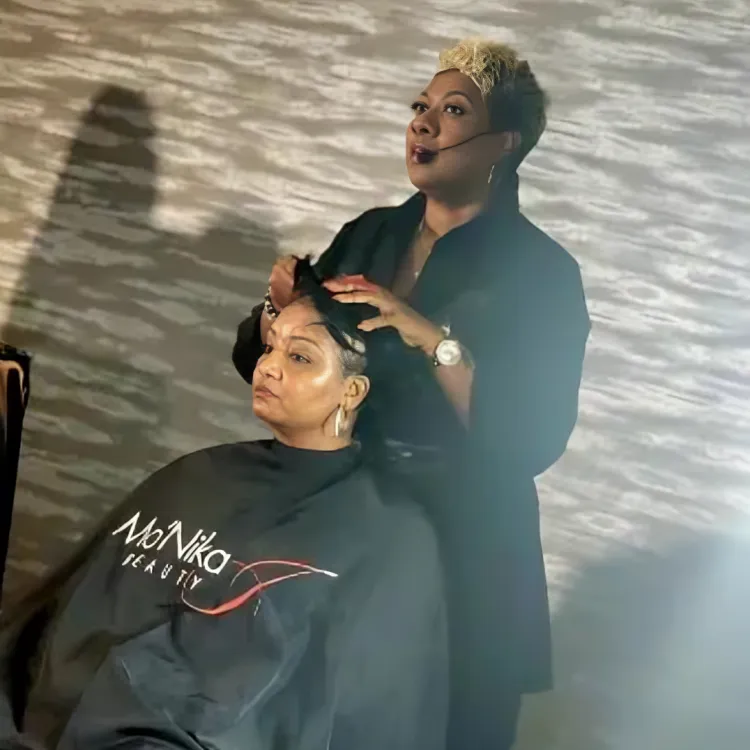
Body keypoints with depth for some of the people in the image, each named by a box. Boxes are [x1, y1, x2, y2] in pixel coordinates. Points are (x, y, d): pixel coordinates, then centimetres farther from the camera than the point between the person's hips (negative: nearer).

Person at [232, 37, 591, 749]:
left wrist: (433, 338, -26)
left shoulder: (541, 271, -9)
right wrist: (281, 307, -12)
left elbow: (534, 439, -18)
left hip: (457, 551, -4)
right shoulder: (369, 233, 5)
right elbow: (261, 360, 8)